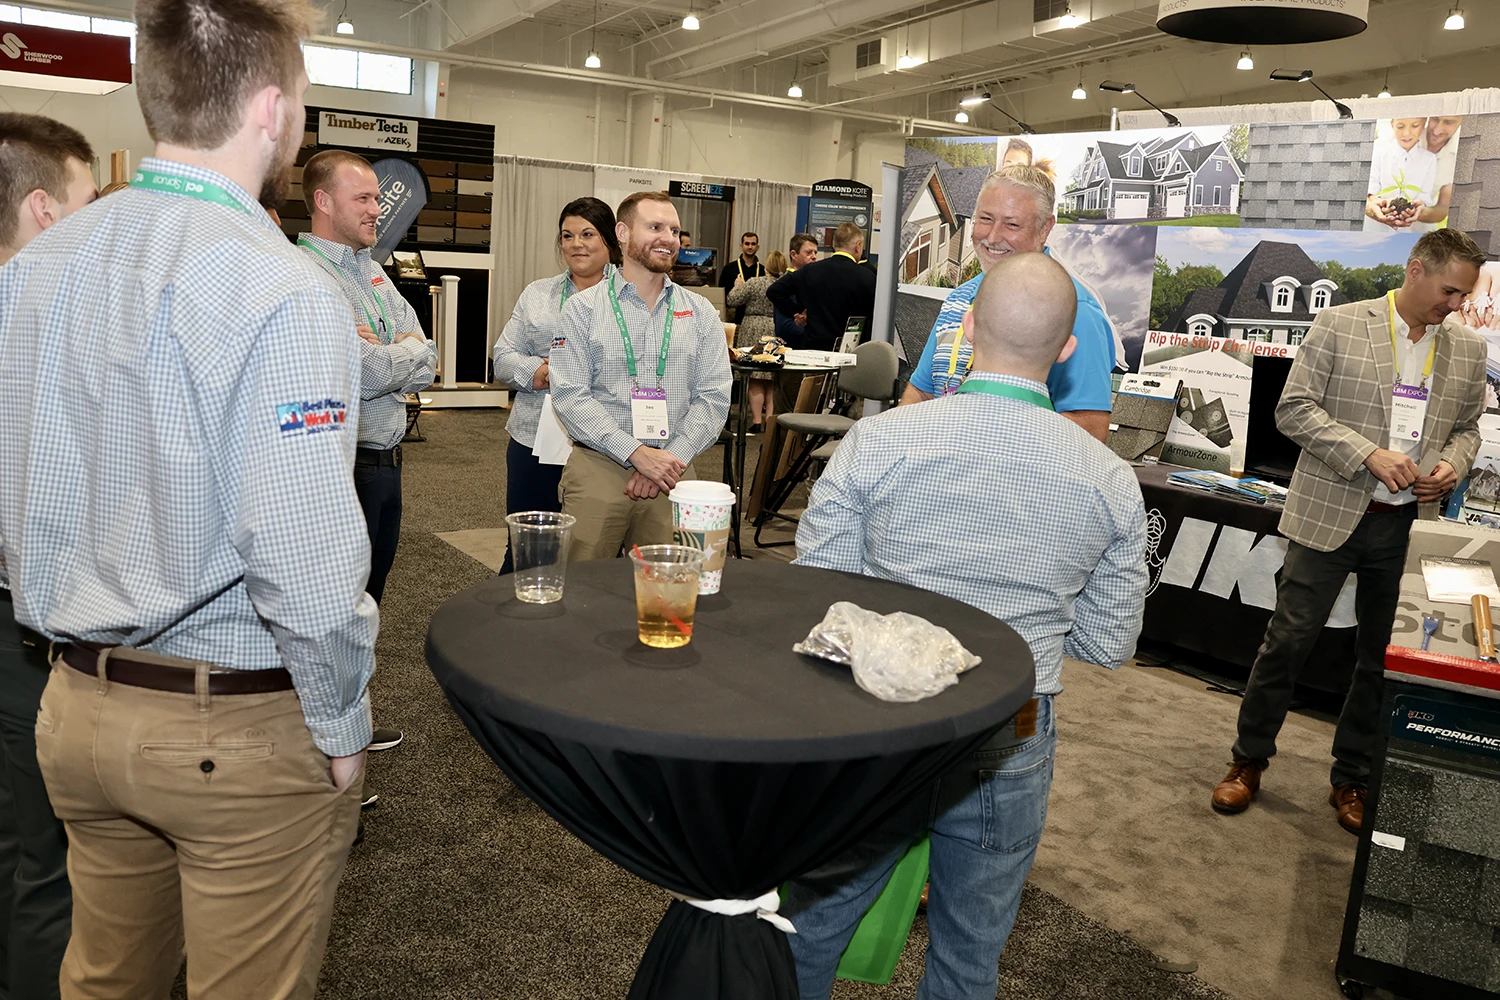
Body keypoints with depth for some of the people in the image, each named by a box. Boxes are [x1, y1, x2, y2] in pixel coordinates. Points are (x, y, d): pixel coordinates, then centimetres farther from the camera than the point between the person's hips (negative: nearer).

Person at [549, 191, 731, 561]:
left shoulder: (700, 313, 11)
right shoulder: (583, 308, 3)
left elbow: (714, 397, 5)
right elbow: (569, 395, -6)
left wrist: (671, 459, -10)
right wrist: (637, 453, -15)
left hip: (672, 474, 2)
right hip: (598, 468, -2)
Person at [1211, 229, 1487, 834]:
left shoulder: (1468, 351, 10)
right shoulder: (1340, 325, -4)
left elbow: (1467, 428, 19)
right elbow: (1293, 409, -8)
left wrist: (1451, 466, -4)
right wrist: (1369, 454, -18)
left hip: (1410, 527, 4)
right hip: (1330, 515, -4)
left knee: (1384, 658, 11)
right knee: (1288, 642, 1)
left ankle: (1351, 779, 26)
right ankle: (1249, 761, 18)